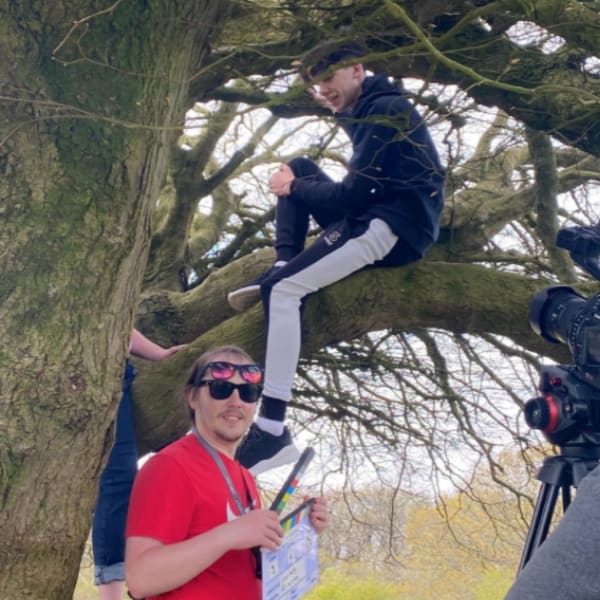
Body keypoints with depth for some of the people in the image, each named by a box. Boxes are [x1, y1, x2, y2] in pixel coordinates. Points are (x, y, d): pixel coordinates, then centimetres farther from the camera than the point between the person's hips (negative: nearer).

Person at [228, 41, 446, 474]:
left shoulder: (385, 110, -11)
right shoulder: (369, 111, 20)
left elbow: (353, 194, -15)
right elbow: (359, 191, 22)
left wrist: (294, 189, -1)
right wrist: (297, 183, 8)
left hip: (397, 228, -11)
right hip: (379, 217, 11)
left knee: (284, 290, -22)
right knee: (299, 169, 17)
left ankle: (273, 431, -28)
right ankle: (281, 266, 1)